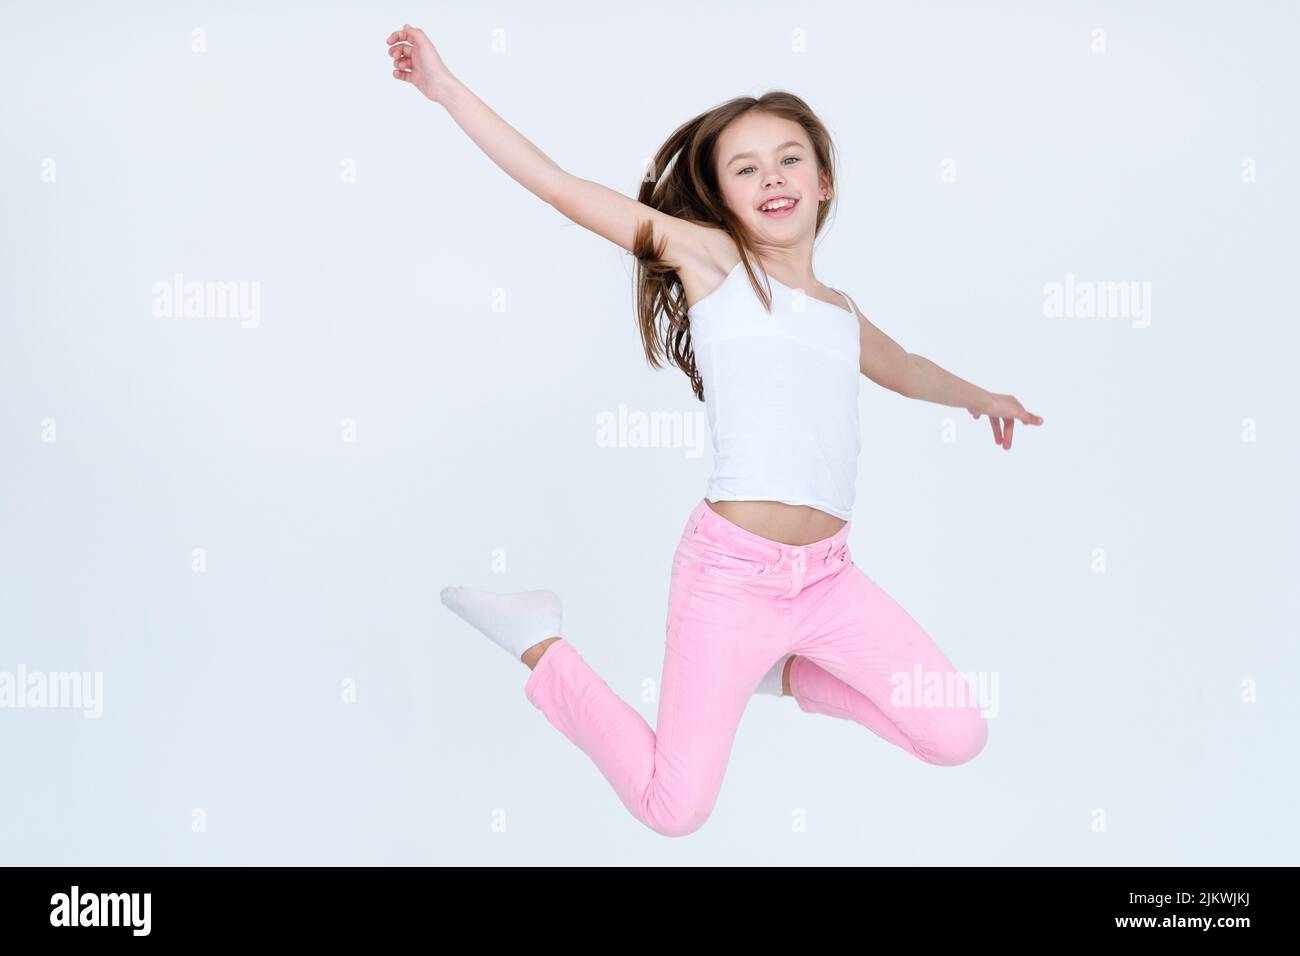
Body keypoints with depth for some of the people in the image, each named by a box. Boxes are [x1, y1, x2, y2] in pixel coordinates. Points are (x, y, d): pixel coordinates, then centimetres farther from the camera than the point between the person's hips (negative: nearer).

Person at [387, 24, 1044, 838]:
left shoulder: (842, 316, 15)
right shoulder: (712, 258, -2)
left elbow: (905, 369, 38)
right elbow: (563, 188, -7)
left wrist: (981, 397, 54)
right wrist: (445, 86, -10)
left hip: (828, 577, 6)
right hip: (732, 571, -6)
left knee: (959, 739, 2)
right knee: (675, 810, -6)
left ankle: (788, 672, 23)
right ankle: (540, 644, 14)